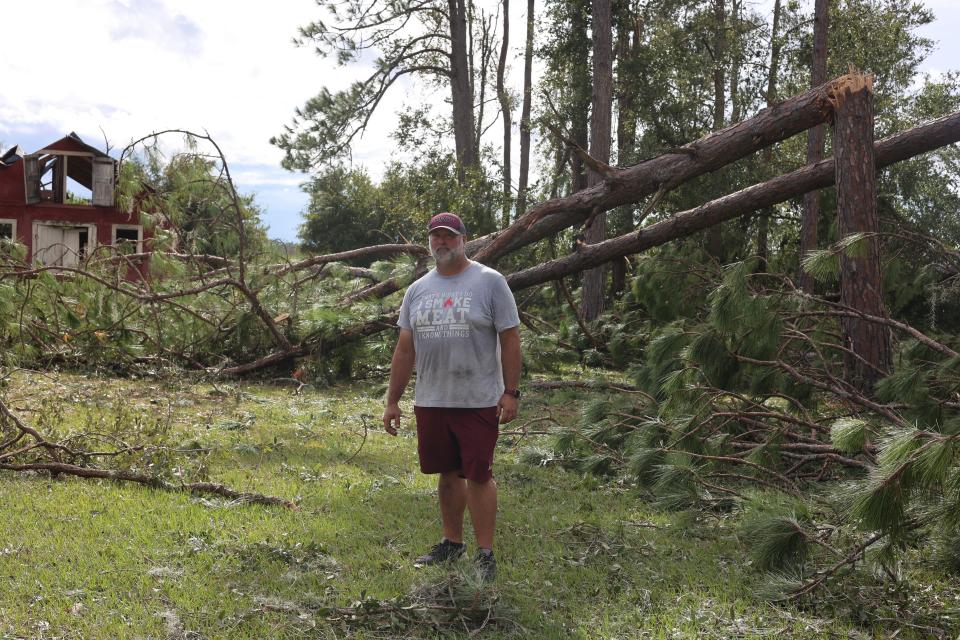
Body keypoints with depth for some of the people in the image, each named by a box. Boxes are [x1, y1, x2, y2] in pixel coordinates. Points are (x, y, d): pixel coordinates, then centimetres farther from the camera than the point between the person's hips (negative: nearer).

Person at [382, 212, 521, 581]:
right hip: (430, 402, 5)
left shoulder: (489, 282, -4)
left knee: (478, 476, -3)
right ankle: (452, 542, 29)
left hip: (478, 401, -5)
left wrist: (511, 392, -11)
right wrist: (392, 401, 10)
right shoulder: (418, 290, 10)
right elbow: (404, 349, 12)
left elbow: (510, 339, -6)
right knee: (447, 473, 14)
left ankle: (485, 555, 5)